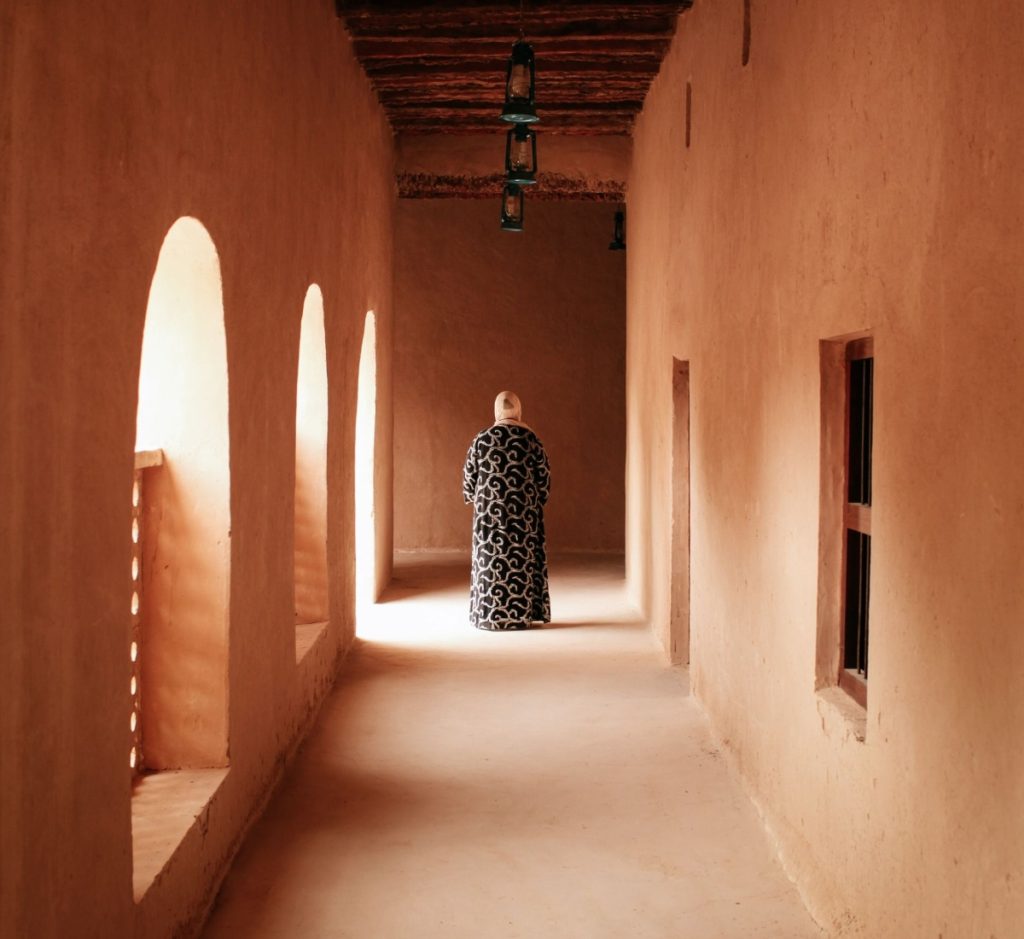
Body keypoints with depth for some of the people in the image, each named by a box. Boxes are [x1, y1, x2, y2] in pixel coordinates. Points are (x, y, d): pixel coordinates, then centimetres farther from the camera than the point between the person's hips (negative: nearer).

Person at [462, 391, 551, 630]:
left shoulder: (482, 439, -3)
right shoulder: (531, 439, -2)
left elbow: (469, 478, 2)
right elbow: (544, 477, 0)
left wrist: (473, 498, 20)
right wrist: (536, 500, 15)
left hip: (490, 511, 0)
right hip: (524, 512, 0)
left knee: (492, 560, 6)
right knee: (522, 560, 7)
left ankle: (491, 615, 8)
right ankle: (522, 614, 9)